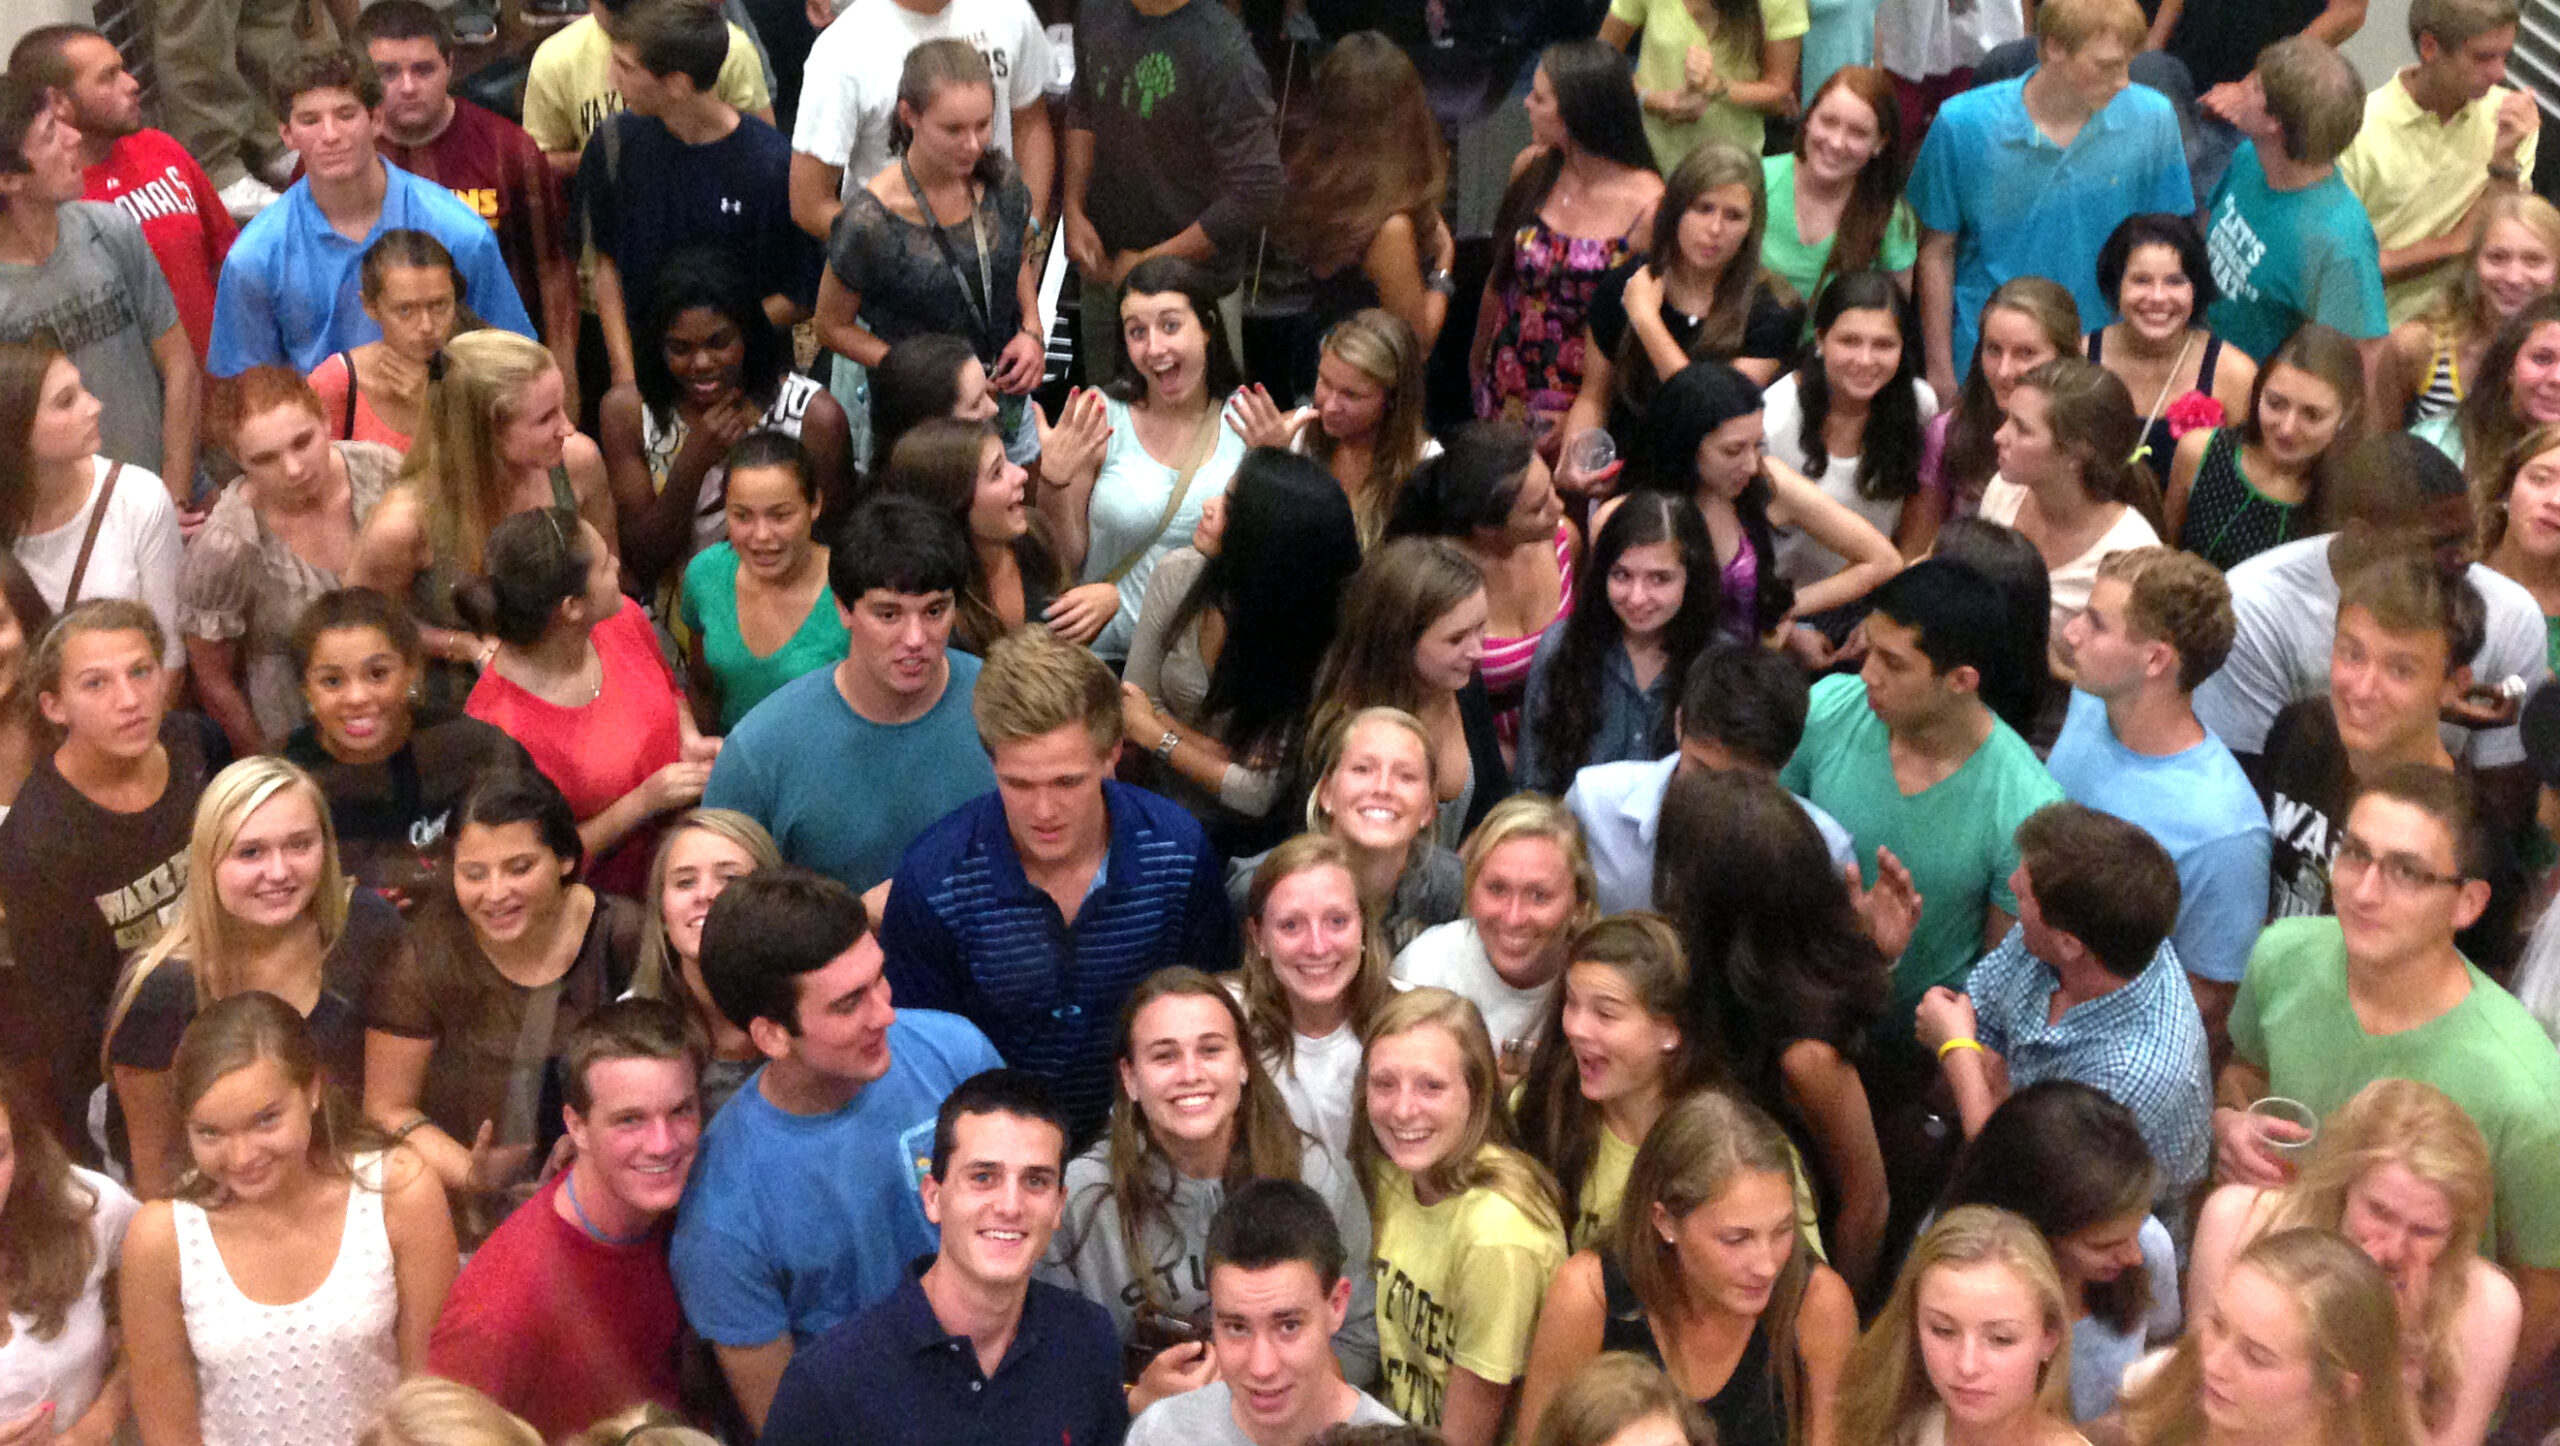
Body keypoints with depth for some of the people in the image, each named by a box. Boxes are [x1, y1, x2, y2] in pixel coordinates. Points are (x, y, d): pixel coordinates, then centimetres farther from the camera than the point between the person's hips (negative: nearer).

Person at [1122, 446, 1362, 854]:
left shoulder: (1317, 642, -23)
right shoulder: (1178, 575, -10)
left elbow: (1258, 795, -17)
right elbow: (1135, 700, 0)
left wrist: (1157, 735, -10)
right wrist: (1217, 754, -15)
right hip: (1161, 796, 3)